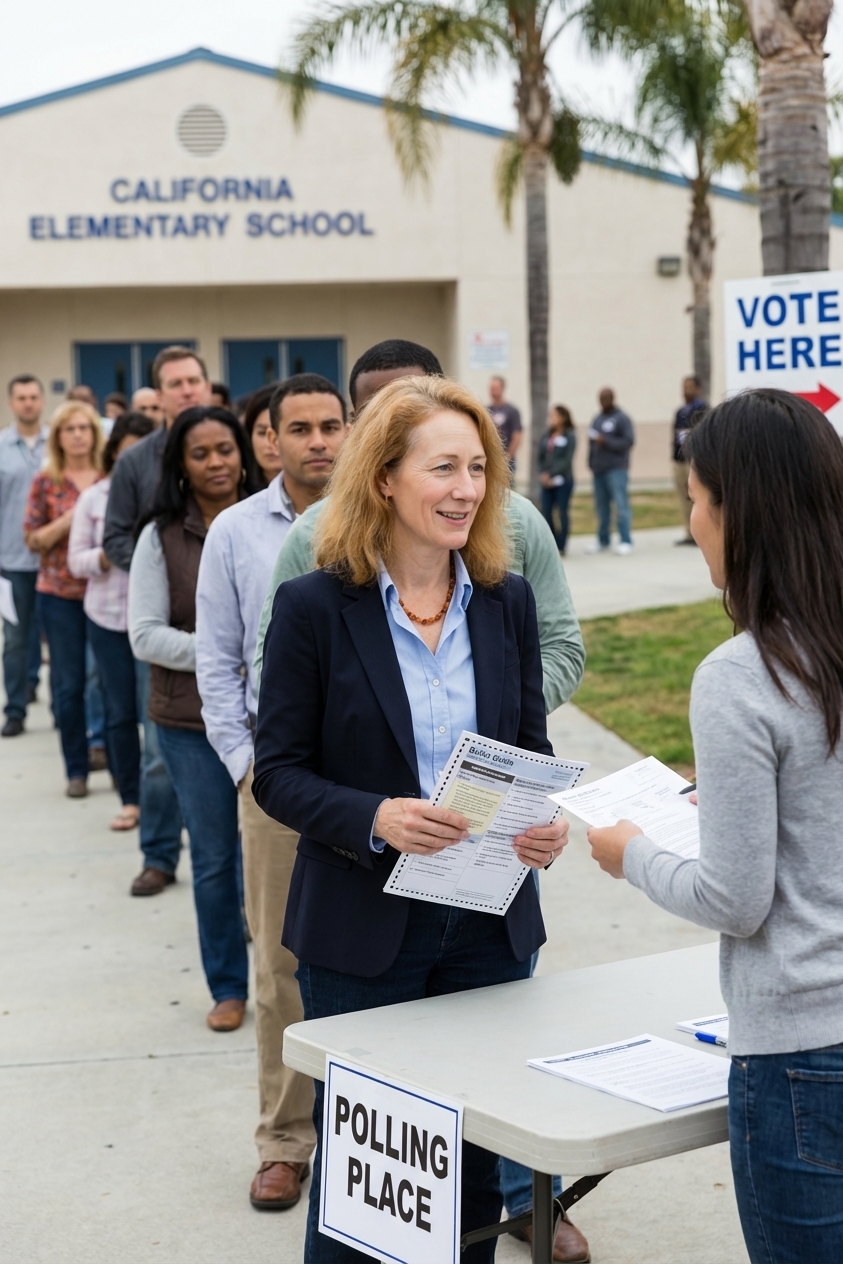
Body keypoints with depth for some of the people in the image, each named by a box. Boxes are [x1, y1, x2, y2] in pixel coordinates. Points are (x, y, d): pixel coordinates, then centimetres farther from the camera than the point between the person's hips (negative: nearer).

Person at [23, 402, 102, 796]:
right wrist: (68, 521, -14)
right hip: (60, 594, 0)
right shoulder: (45, 481, 2)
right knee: (69, 683, 4)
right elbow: (33, 539, 1)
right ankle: (76, 770, 14)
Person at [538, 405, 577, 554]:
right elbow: (541, 456, 10)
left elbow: (567, 460, -11)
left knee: (562, 512, 0)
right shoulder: (547, 435, 10)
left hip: (563, 480, -5)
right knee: (546, 512, 3)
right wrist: (542, 474, -4)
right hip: (547, 481, 5)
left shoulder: (569, 436, -5)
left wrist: (551, 474, -15)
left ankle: (561, 547, 5)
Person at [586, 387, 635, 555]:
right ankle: (603, 541, 16)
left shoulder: (622, 418, -3)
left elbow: (629, 440, -11)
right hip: (598, 470, 7)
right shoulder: (597, 419, 17)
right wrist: (591, 464, 12)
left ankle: (625, 542, -11)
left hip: (616, 469, -7)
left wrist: (606, 442, -17)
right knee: (601, 507, 8)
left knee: (620, 504, -11)